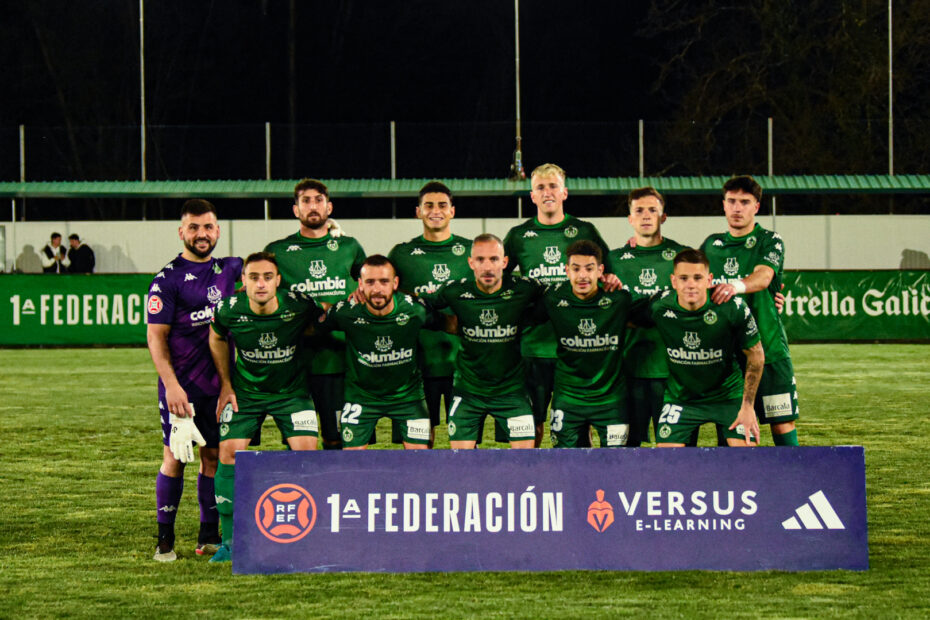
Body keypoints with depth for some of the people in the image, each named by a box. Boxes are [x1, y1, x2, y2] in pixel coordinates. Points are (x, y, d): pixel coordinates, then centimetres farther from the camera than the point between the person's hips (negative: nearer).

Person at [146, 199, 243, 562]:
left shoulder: (229, 269, 10)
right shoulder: (168, 279, -6)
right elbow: (156, 336, -9)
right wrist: (170, 384, -19)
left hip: (220, 382, 5)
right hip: (181, 385, -5)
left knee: (214, 456, 7)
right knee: (175, 457, -2)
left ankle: (209, 535, 15)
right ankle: (165, 539, 4)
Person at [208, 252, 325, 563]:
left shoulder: (300, 306, -22)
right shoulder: (229, 310, -19)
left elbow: (325, 321, 2)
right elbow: (217, 338, 5)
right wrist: (225, 384, 4)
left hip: (291, 391, 0)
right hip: (245, 391, 1)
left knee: (306, 449, -14)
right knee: (229, 453, -11)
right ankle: (230, 539, 1)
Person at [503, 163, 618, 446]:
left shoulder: (585, 231, 8)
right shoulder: (519, 235, 8)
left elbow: (610, 274, 14)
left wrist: (612, 280, -8)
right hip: (533, 345, 0)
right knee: (531, 426, 2)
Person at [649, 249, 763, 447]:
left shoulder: (733, 308, -22)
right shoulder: (659, 307, -19)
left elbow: (756, 355, -7)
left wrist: (747, 406, -6)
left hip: (728, 393, -1)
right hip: (679, 398, 1)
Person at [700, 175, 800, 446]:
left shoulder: (769, 241, 0)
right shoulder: (711, 244, 13)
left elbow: (763, 276, -20)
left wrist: (737, 286, -40)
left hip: (767, 345, -4)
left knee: (782, 421, -5)